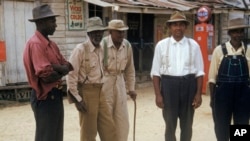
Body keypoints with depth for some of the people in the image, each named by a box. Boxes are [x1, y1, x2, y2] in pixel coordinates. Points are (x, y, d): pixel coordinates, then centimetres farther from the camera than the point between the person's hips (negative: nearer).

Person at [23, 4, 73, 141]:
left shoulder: (51, 44, 13)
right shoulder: (35, 44, -17)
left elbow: (67, 67, 7)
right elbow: (46, 75, -25)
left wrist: (56, 68, -14)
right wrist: (60, 71, -5)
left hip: (55, 95, 9)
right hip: (45, 97, -9)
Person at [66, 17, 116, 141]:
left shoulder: (102, 49, 8)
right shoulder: (80, 49, -13)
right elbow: (71, 75, -15)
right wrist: (77, 98, -16)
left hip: (101, 92, 7)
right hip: (86, 93, -7)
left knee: (109, 130, 12)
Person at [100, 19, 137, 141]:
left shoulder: (127, 45, 1)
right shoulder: (102, 44, -16)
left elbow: (130, 69, 10)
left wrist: (131, 88, 11)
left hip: (120, 82, 5)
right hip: (104, 83, -5)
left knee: (122, 120, 10)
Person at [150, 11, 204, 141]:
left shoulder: (193, 45, 2)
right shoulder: (161, 45, 0)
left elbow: (199, 72, 2)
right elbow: (156, 72, 0)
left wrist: (198, 93, -4)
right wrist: (158, 94, -6)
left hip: (188, 85, 1)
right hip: (168, 85, -1)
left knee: (187, 125, 14)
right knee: (170, 125, 10)